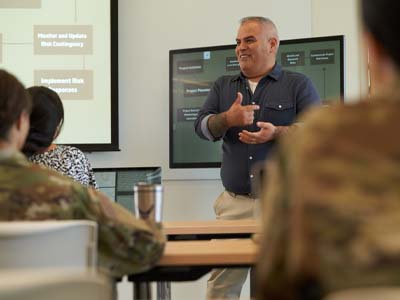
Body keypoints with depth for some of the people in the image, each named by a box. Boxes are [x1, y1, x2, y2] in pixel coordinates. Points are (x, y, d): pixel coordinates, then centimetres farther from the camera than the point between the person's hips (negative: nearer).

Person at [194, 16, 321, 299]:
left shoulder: (298, 85, 5)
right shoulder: (223, 86, 17)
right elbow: (201, 127, 7)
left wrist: (276, 133, -19)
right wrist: (228, 119, -14)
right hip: (234, 203, 3)